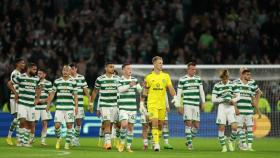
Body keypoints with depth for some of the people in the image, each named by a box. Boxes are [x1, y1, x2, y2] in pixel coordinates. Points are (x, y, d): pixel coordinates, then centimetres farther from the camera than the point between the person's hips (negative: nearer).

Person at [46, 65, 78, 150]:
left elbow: (75, 95, 7)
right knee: (57, 125, -7)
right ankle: (58, 138, 20)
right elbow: (52, 93, 11)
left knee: (69, 125, -2)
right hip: (59, 107, 0)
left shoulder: (73, 82, 5)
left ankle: (67, 144, 7)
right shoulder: (57, 81, 6)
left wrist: (76, 106, 0)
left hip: (70, 107, 0)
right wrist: (48, 104, 8)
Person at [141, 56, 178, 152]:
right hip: (152, 104, -3)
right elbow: (145, 91, 7)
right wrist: (141, 103, 5)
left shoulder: (166, 76, 6)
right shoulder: (149, 77, 1)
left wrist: (175, 97, -19)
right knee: (154, 123, -13)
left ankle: (156, 141, 25)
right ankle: (156, 144, -16)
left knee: (160, 125, 9)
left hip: (162, 104, 3)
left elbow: (170, 88, -2)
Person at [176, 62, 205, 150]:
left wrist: (203, 102, 8)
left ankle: (189, 141, 21)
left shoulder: (198, 79, 12)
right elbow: (179, 93, 3)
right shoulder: (182, 80, 1)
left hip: (196, 105, 4)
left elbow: (201, 91, 16)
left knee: (196, 125, 2)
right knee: (188, 123, -12)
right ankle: (189, 143, -7)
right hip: (187, 104, -4)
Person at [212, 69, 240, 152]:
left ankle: (231, 142, 16)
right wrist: (223, 99, -15)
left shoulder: (232, 84, 4)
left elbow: (238, 96, 9)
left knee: (234, 127, -11)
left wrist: (233, 100, -11)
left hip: (231, 107, 1)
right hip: (221, 107, -1)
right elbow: (213, 99, -3)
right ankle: (223, 146, 9)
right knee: (221, 128, -4)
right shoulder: (217, 86, -1)